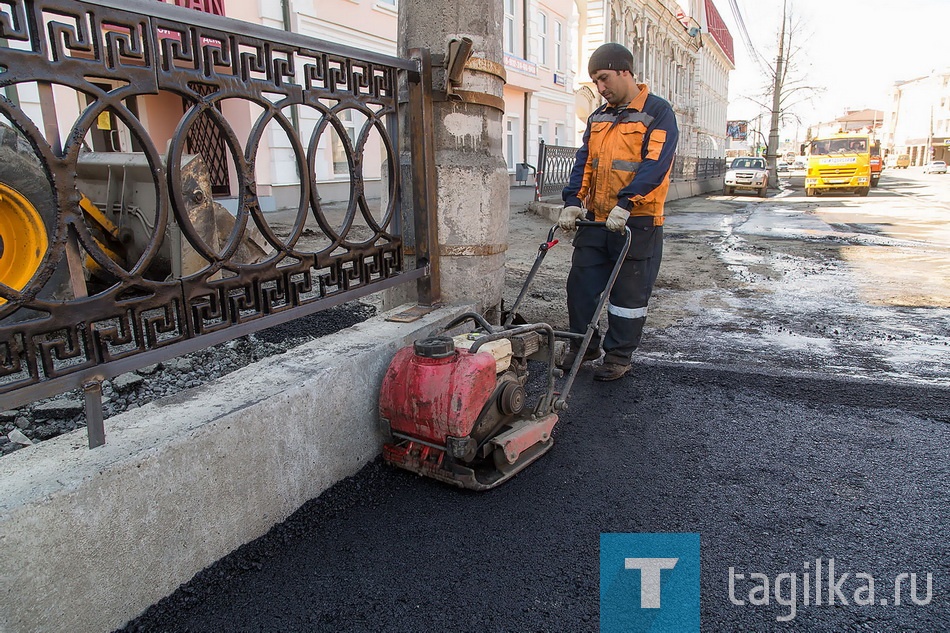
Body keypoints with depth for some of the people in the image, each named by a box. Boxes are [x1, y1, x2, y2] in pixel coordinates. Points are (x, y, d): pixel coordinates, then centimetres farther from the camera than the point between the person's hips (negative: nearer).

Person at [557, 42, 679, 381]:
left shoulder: (658, 112, -5)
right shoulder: (598, 117, 15)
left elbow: (655, 165, -17)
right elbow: (584, 162, 9)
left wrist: (624, 204, -27)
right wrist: (572, 202, -6)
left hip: (637, 222, -6)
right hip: (596, 220, 6)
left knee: (629, 292, 3)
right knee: (581, 283, 8)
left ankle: (618, 355, 17)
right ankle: (583, 344, 25)